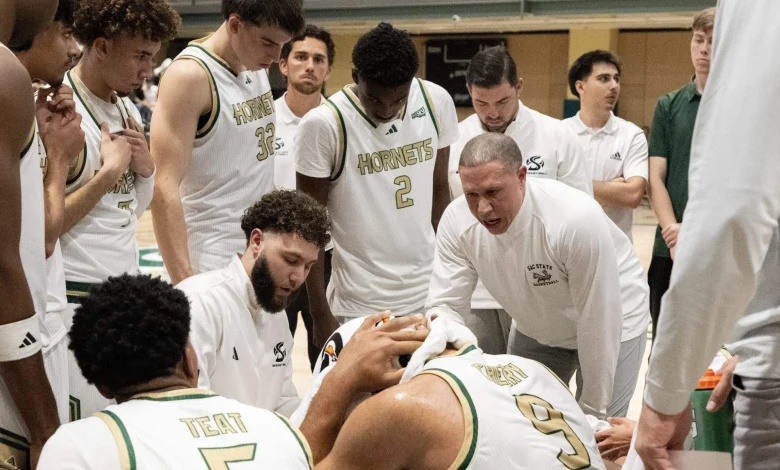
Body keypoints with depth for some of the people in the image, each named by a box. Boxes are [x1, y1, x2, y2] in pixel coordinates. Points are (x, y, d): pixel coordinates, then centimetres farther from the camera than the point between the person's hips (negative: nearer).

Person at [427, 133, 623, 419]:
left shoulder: (578, 220, -37)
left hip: (604, 332, -4)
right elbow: (446, 304, -18)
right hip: (534, 332, 4)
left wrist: (593, 411, -20)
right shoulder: (457, 221, -23)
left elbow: (599, 322, -29)